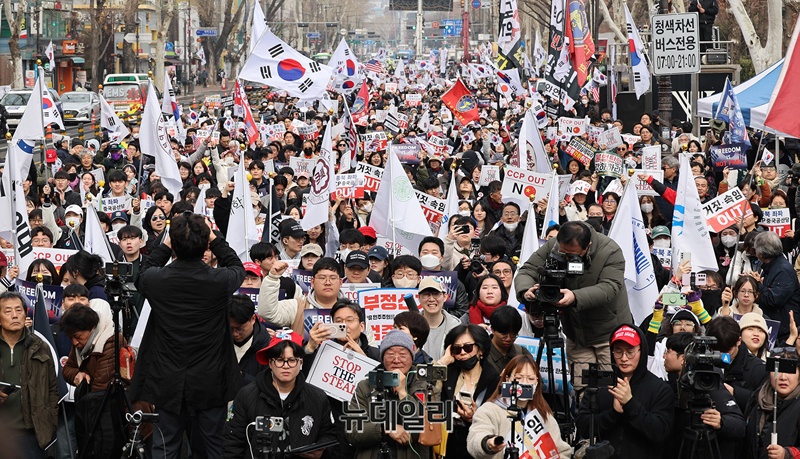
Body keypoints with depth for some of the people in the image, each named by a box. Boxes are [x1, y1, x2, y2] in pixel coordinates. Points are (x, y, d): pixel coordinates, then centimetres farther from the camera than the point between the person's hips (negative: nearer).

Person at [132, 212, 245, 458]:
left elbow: (143, 274, 13)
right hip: (210, 381, -1)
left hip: (168, 382, 1)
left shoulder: (155, 279, -14)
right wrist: (215, 240, 15)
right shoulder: (220, 280, -17)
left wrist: (165, 246, 17)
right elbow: (237, 268, 9)